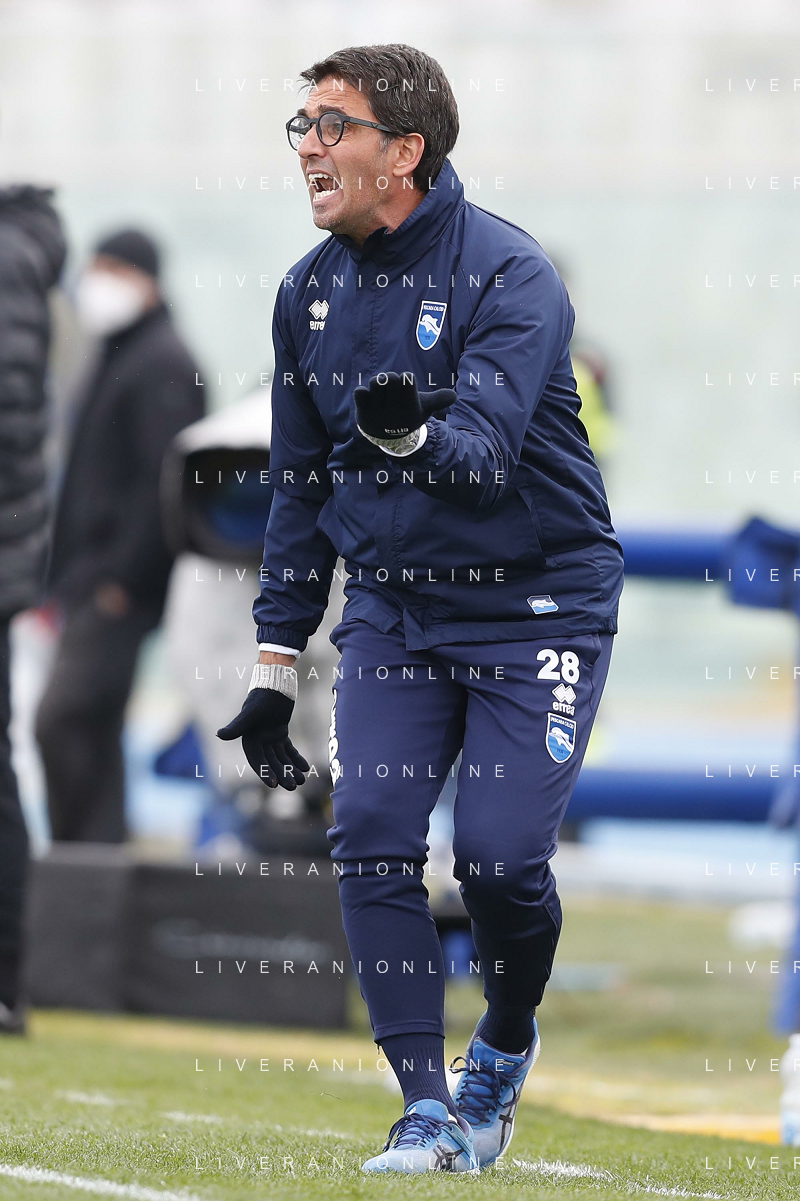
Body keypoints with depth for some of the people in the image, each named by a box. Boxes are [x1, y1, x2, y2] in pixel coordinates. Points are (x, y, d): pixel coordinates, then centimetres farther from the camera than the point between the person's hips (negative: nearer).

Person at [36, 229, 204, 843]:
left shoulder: (163, 364, -10)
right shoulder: (117, 357, 21)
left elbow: (164, 480, -19)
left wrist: (123, 578, -22)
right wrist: (61, 579, 20)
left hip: (120, 588, -10)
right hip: (91, 583, 10)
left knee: (65, 719, -17)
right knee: (92, 729, 9)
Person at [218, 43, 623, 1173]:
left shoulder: (510, 273, -17)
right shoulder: (310, 292, 4)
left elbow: (485, 445, -30)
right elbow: (300, 484, 12)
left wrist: (416, 437, -53)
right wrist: (276, 662, 10)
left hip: (537, 603, -5)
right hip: (392, 603, 5)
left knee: (500, 856, -12)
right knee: (371, 836, -11)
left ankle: (506, 1046, 20)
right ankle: (430, 1112, -7)